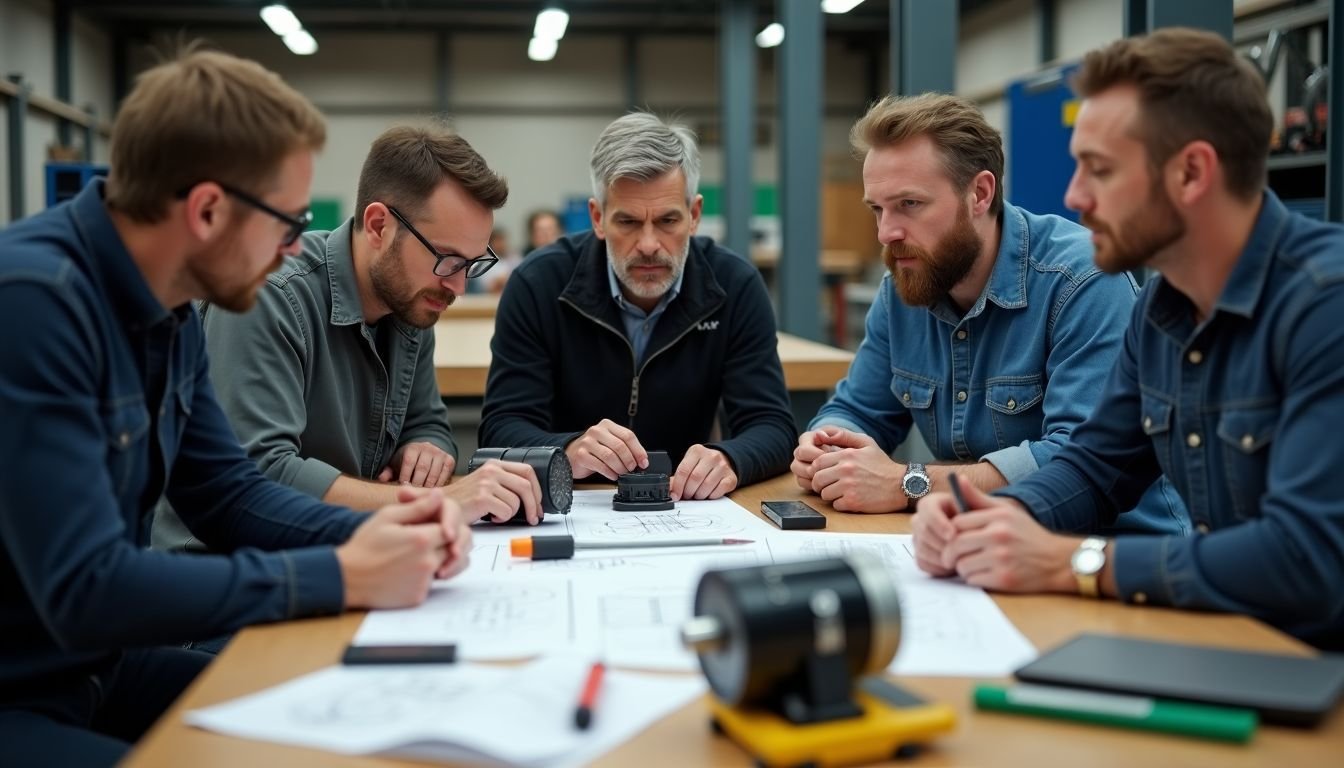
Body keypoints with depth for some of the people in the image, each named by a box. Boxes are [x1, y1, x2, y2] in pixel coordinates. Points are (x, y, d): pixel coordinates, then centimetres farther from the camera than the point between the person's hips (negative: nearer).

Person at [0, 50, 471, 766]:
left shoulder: (171, 312, 2)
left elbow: (228, 491, 9)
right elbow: (85, 591, -29)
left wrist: (371, 533, -10)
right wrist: (341, 576, -23)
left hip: (100, 667, 8)